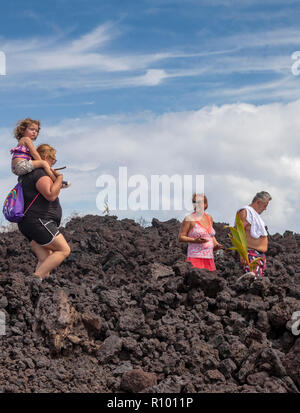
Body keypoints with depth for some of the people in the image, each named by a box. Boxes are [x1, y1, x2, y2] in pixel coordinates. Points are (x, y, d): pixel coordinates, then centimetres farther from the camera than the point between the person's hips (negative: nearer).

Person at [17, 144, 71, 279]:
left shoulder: (30, 174, 22)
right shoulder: (41, 174, -11)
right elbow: (51, 195, -24)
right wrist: (59, 177, -11)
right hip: (38, 221, -10)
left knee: (45, 260, 4)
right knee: (64, 250, -12)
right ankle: (37, 277, -21)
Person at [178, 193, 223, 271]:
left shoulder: (209, 218, 15)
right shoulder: (189, 219, -3)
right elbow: (180, 237, -4)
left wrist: (216, 244, 12)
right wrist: (194, 240, -18)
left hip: (209, 258, 6)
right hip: (196, 257, -6)